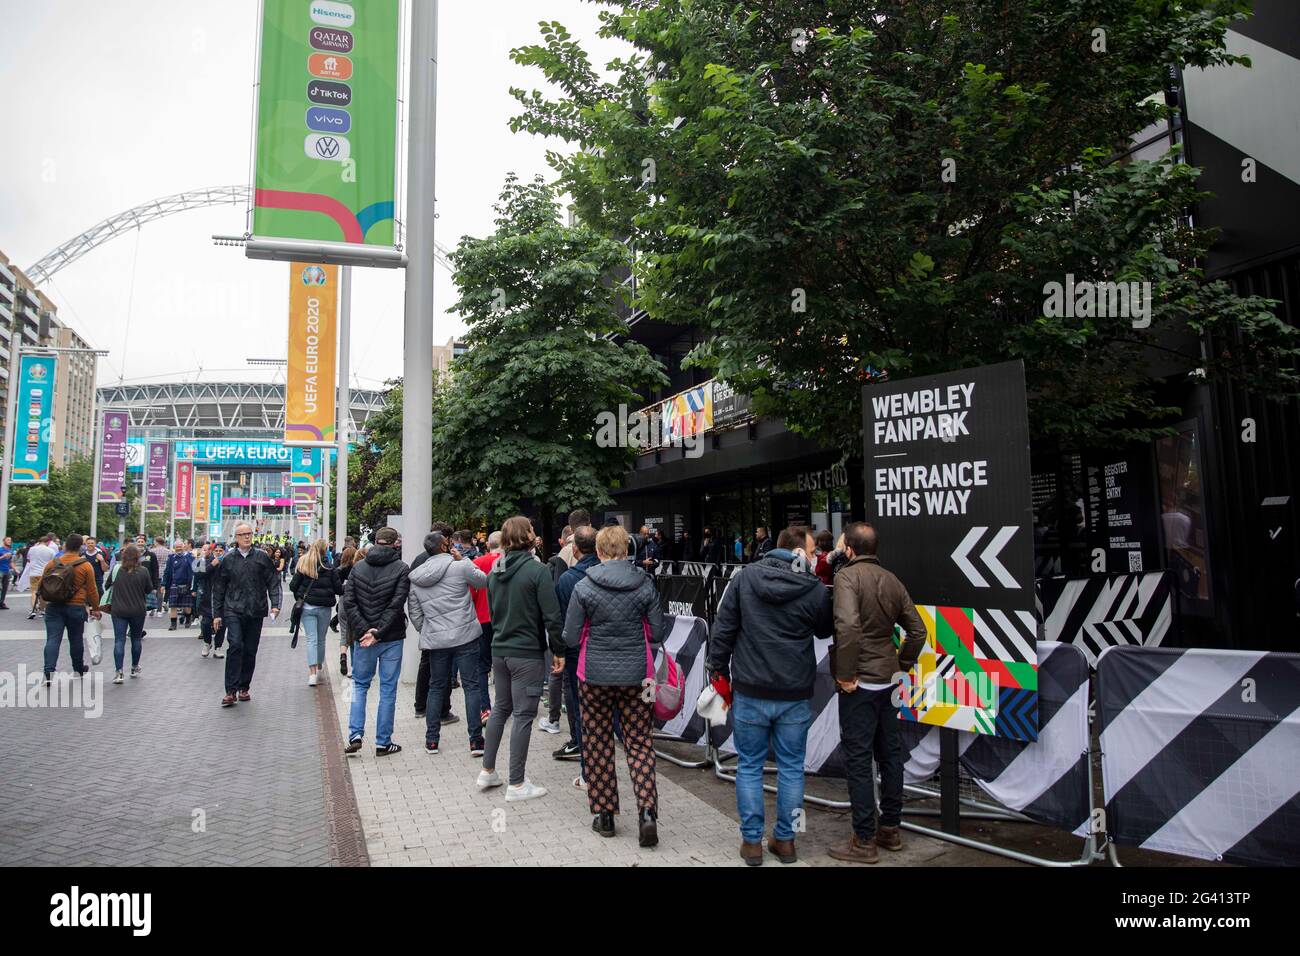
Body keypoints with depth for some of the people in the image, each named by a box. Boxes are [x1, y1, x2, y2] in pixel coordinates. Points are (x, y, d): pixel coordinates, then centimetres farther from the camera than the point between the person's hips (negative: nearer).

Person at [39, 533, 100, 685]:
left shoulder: (52, 564, 1)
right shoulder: (85, 566, -7)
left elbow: (40, 586, 10)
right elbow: (92, 590, -3)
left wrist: (47, 601, 28)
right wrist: (96, 608, 8)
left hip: (53, 607, 2)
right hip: (76, 608, -1)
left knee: (53, 639, -2)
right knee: (76, 640, 13)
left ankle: (49, 672, -14)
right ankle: (79, 669, 29)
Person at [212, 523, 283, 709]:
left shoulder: (261, 557, 5)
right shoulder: (228, 560, 4)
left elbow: (273, 582, 5)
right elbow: (218, 588, 10)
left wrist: (275, 604, -7)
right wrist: (217, 614, 8)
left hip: (255, 611, 1)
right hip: (233, 610, -1)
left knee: (250, 650, 7)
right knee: (236, 645, -15)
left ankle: (244, 688, 21)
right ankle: (231, 691, -11)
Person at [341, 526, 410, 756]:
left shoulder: (358, 567, 3)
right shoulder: (402, 569, -8)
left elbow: (348, 602, -5)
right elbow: (396, 605, -16)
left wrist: (364, 630, -9)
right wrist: (378, 632, -14)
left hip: (362, 637, 3)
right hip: (392, 638, -3)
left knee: (359, 684, 18)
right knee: (388, 689, 6)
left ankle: (355, 735, 8)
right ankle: (383, 743, 11)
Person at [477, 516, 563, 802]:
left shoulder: (495, 571, 7)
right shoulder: (536, 569, -16)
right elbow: (551, 616, -17)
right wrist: (559, 651, -8)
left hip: (500, 650, 7)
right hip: (527, 653, -7)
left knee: (501, 708, 21)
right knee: (523, 715, 1)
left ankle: (487, 771, 28)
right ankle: (516, 784, 9)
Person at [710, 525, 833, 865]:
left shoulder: (744, 577, -4)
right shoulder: (815, 589, -7)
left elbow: (723, 629, -2)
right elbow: (825, 630, 13)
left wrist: (719, 671, 8)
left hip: (750, 692, 0)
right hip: (795, 695, 0)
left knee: (749, 767, 12)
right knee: (791, 767, 14)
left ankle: (751, 841, 17)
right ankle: (785, 840, 22)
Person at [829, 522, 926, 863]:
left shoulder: (847, 575, -15)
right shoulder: (891, 580, 7)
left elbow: (848, 625, -28)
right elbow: (917, 631, 10)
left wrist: (845, 674, -20)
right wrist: (902, 666, 14)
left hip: (860, 683, -7)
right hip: (888, 680, 7)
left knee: (858, 759, 1)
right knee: (890, 753, 16)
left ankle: (864, 841, 9)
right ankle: (890, 829, 28)